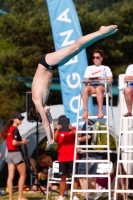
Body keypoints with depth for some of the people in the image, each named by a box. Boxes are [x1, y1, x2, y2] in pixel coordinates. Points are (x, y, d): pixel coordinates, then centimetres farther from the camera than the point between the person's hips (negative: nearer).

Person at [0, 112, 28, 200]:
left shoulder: (8, 129, 13)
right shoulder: (15, 129, -13)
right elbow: (14, 143, -23)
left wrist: (20, 141, 12)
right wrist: (22, 142, -7)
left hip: (9, 153, 8)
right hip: (16, 153, -8)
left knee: (10, 176, 4)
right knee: (23, 175, 1)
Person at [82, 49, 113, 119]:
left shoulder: (106, 68, 24)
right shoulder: (89, 68, 31)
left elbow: (110, 80, 10)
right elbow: (86, 80, 21)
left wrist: (102, 79, -9)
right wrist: (87, 81, -4)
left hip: (102, 85, -2)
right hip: (91, 85, 2)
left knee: (98, 89, -42)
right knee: (85, 89, -38)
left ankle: (100, 111, -49)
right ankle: (85, 110, -42)